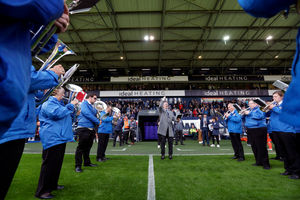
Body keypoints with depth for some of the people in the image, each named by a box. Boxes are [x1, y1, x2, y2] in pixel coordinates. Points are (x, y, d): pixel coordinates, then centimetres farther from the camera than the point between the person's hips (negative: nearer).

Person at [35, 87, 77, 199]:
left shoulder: (59, 103, 20)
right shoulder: (48, 103, -10)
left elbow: (66, 116, 29)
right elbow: (58, 113, -27)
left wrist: (73, 109, 14)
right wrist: (71, 105, -19)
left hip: (60, 137, 10)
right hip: (52, 138, -10)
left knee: (57, 163, 18)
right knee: (49, 164, -4)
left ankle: (53, 185, 32)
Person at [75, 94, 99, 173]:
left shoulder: (92, 107, 19)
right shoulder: (84, 104, -5)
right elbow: (87, 114, -17)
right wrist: (98, 121, -14)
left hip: (91, 129, 8)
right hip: (84, 128, -8)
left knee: (88, 147, 16)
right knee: (81, 147, -3)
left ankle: (87, 162, 28)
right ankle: (78, 166, 5)